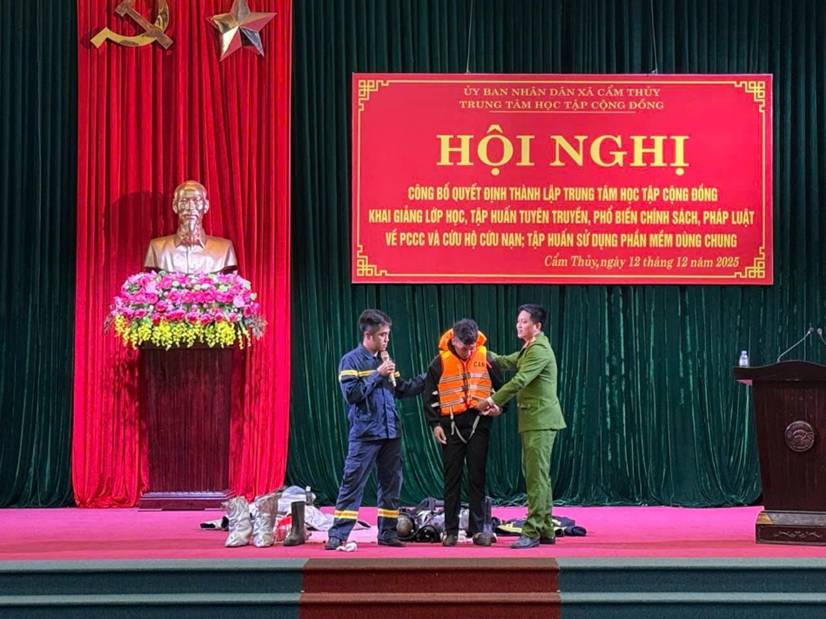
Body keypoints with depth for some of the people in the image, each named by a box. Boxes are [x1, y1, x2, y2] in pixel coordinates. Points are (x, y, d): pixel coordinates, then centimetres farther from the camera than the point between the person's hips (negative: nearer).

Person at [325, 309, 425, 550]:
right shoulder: (351, 361, -5)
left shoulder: (385, 360, 14)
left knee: (392, 483, 9)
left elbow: (401, 390, 16)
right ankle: (337, 535, -5)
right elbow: (351, 394, -15)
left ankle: (387, 533, 17)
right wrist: (377, 375, -15)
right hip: (365, 434, -6)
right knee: (352, 484, -7)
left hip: (391, 432, 7)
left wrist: (427, 379, 9)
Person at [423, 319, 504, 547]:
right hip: (451, 426, -1)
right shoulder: (441, 361, -2)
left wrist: (499, 406, -6)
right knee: (452, 479, 4)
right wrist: (434, 423, -4)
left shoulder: (485, 357, 1)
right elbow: (430, 395, 2)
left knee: (477, 478, 4)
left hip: (479, 424, 1)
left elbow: (500, 386, 11)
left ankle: (478, 529, 10)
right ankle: (451, 531, 9)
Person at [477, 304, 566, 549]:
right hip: (532, 421, 11)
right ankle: (545, 530, 18)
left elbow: (519, 381, -20)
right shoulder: (528, 350, 20)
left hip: (541, 420, -11)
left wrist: (493, 400, -16)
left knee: (537, 475, -11)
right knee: (535, 475, 13)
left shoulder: (539, 350, -14)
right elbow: (506, 362, 24)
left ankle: (532, 532, -12)